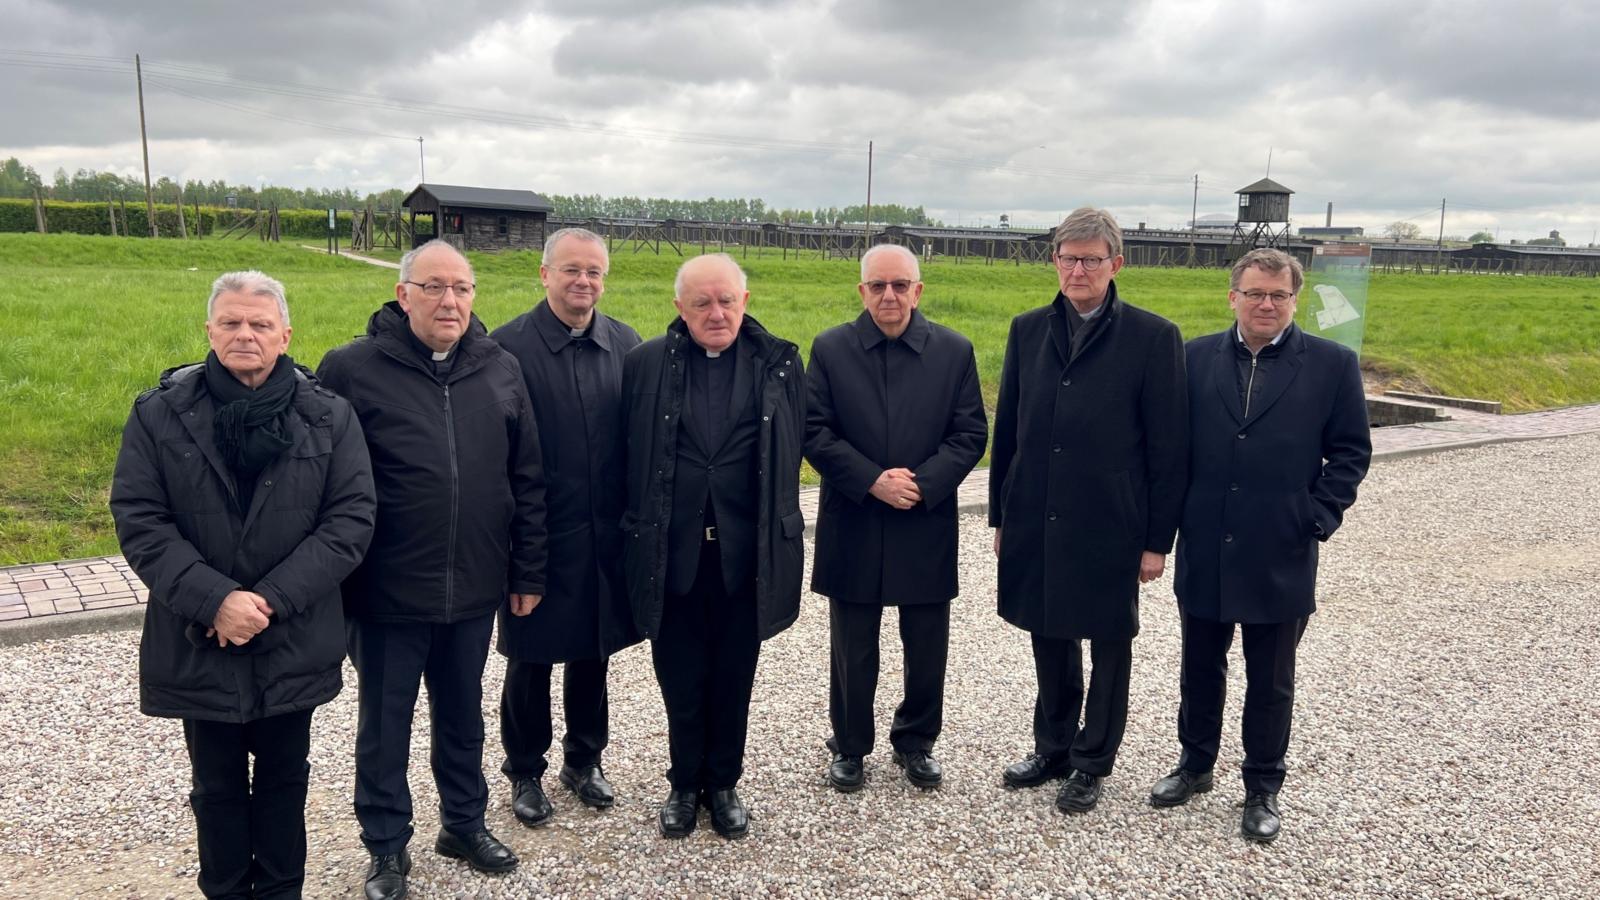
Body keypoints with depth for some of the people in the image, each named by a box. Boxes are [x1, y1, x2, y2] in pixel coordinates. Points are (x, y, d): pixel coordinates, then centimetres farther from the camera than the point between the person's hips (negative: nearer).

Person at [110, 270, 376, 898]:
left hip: (294, 643, 0)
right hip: (198, 645, 0)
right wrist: (214, 599, -20)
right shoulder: (160, 414, -3)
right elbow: (138, 520, -8)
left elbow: (352, 518, -8)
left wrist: (272, 598, -17)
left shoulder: (328, 416, -3)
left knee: (284, 779, 17)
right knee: (217, 787, 16)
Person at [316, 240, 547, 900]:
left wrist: (527, 570, 5)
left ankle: (464, 824, 39)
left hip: (473, 590, 3)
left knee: (463, 715, 19)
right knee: (384, 723, 13)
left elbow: (527, 479, 5)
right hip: (386, 592, -3)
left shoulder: (501, 370, 2)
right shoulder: (352, 369, -9)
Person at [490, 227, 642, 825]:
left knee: (593, 652, 17)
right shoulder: (510, 345, -9)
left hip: (605, 535, 4)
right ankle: (525, 772, 31)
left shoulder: (626, 344, 2)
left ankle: (584, 761, 36)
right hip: (538, 535, -3)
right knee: (531, 659, 11)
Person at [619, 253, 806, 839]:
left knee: (733, 678, 14)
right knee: (680, 679, 12)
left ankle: (723, 783, 33)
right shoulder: (645, 365, -1)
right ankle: (685, 783, 32)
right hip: (671, 552, 0)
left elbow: (793, 451, 4)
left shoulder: (780, 363, 1)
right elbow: (627, 456, 2)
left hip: (745, 554, 1)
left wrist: (780, 538, 3)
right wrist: (636, 535, 1)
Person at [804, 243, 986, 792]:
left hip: (927, 529, 1)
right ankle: (849, 747, 29)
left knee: (926, 649, 12)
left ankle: (916, 742, 32)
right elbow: (814, 432, -5)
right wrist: (873, 481, -16)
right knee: (852, 649, 11)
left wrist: (921, 483, -16)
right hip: (852, 528, 0)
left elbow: (970, 434, -1)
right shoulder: (830, 349, -1)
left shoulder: (954, 351, 1)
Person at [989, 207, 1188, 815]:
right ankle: (1053, 748, 35)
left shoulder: (1153, 337, -7)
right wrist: (1001, 516, 9)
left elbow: (1168, 447, -6)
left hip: (1110, 526, -3)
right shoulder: (1028, 330, 6)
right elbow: (1007, 429, 9)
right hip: (1035, 523, 4)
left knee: (1109, 648, 10)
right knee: (1050, 639, 16)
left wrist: (1157, 539, -7)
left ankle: (1091, 764, 27)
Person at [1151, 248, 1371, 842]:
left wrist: (1318, 520, -7)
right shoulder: (1195, 358, 2)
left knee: (1270, 683, 11)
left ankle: (1263, 788, 27)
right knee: (1200, 670, 16)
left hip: (1280, 559, -2)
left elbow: (1351, 452, 1)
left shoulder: (1331, 364, -2)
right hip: (1204, 553, 2)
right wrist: (1174, 517, 0)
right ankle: (1195, 765, 34)